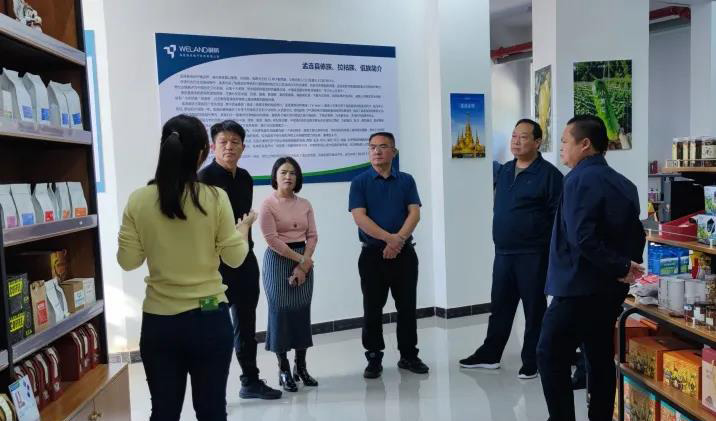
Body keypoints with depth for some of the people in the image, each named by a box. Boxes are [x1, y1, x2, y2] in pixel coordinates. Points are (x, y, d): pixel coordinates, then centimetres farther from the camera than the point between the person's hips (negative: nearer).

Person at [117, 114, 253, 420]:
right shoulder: (215, 198, -12)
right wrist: (243, 229, 14)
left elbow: (127, 261, 0)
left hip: (158, 321, 2)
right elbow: (235, 258, -5)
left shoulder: (138, 200, -6)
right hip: (209, 318, -2)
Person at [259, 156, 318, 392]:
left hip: (304, 261, 4)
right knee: (280, 312, 0)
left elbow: (312, 236, 3)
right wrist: (300, 259, -12)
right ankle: (284, 370, 12)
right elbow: (272, 240, -11)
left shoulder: (304, 204, 9)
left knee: (302, 312, 7)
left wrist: (303, 265, -9)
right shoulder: (268, 204, -5)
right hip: (278, 261, -4)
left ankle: (301, 366, 20)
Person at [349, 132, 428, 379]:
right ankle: (374, 358, 17)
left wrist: (399, 240, -17)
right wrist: (389, 238, -19)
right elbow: (360, 217, -10)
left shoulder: (406, 180, 7)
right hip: (372, 254, -1)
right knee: (372, 309, 5)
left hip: (404, 253, 2)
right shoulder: (359, 182, 1)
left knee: (407, 306, 8)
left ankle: (409, 355, 22)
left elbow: (414, 213, -2)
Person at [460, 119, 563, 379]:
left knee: (534, 309, 6)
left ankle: (532, 362, 18)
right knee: (500, 306, 15)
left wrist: (553, 251, -13)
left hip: (533, 255, -6)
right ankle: (490, 355, 27)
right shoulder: (504, 171, 12)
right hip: (503, 253, 7)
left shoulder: (548, 174, -9)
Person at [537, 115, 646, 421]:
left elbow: (582, 238, -24)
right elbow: (636, 235, 15)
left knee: (551, 355, 1)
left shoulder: (581, 179, -15)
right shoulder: (623, 183, 12)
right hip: (610, 289, 9)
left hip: (579, 287, -9)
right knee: (601, 358, 14)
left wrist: (620, 268, -15)